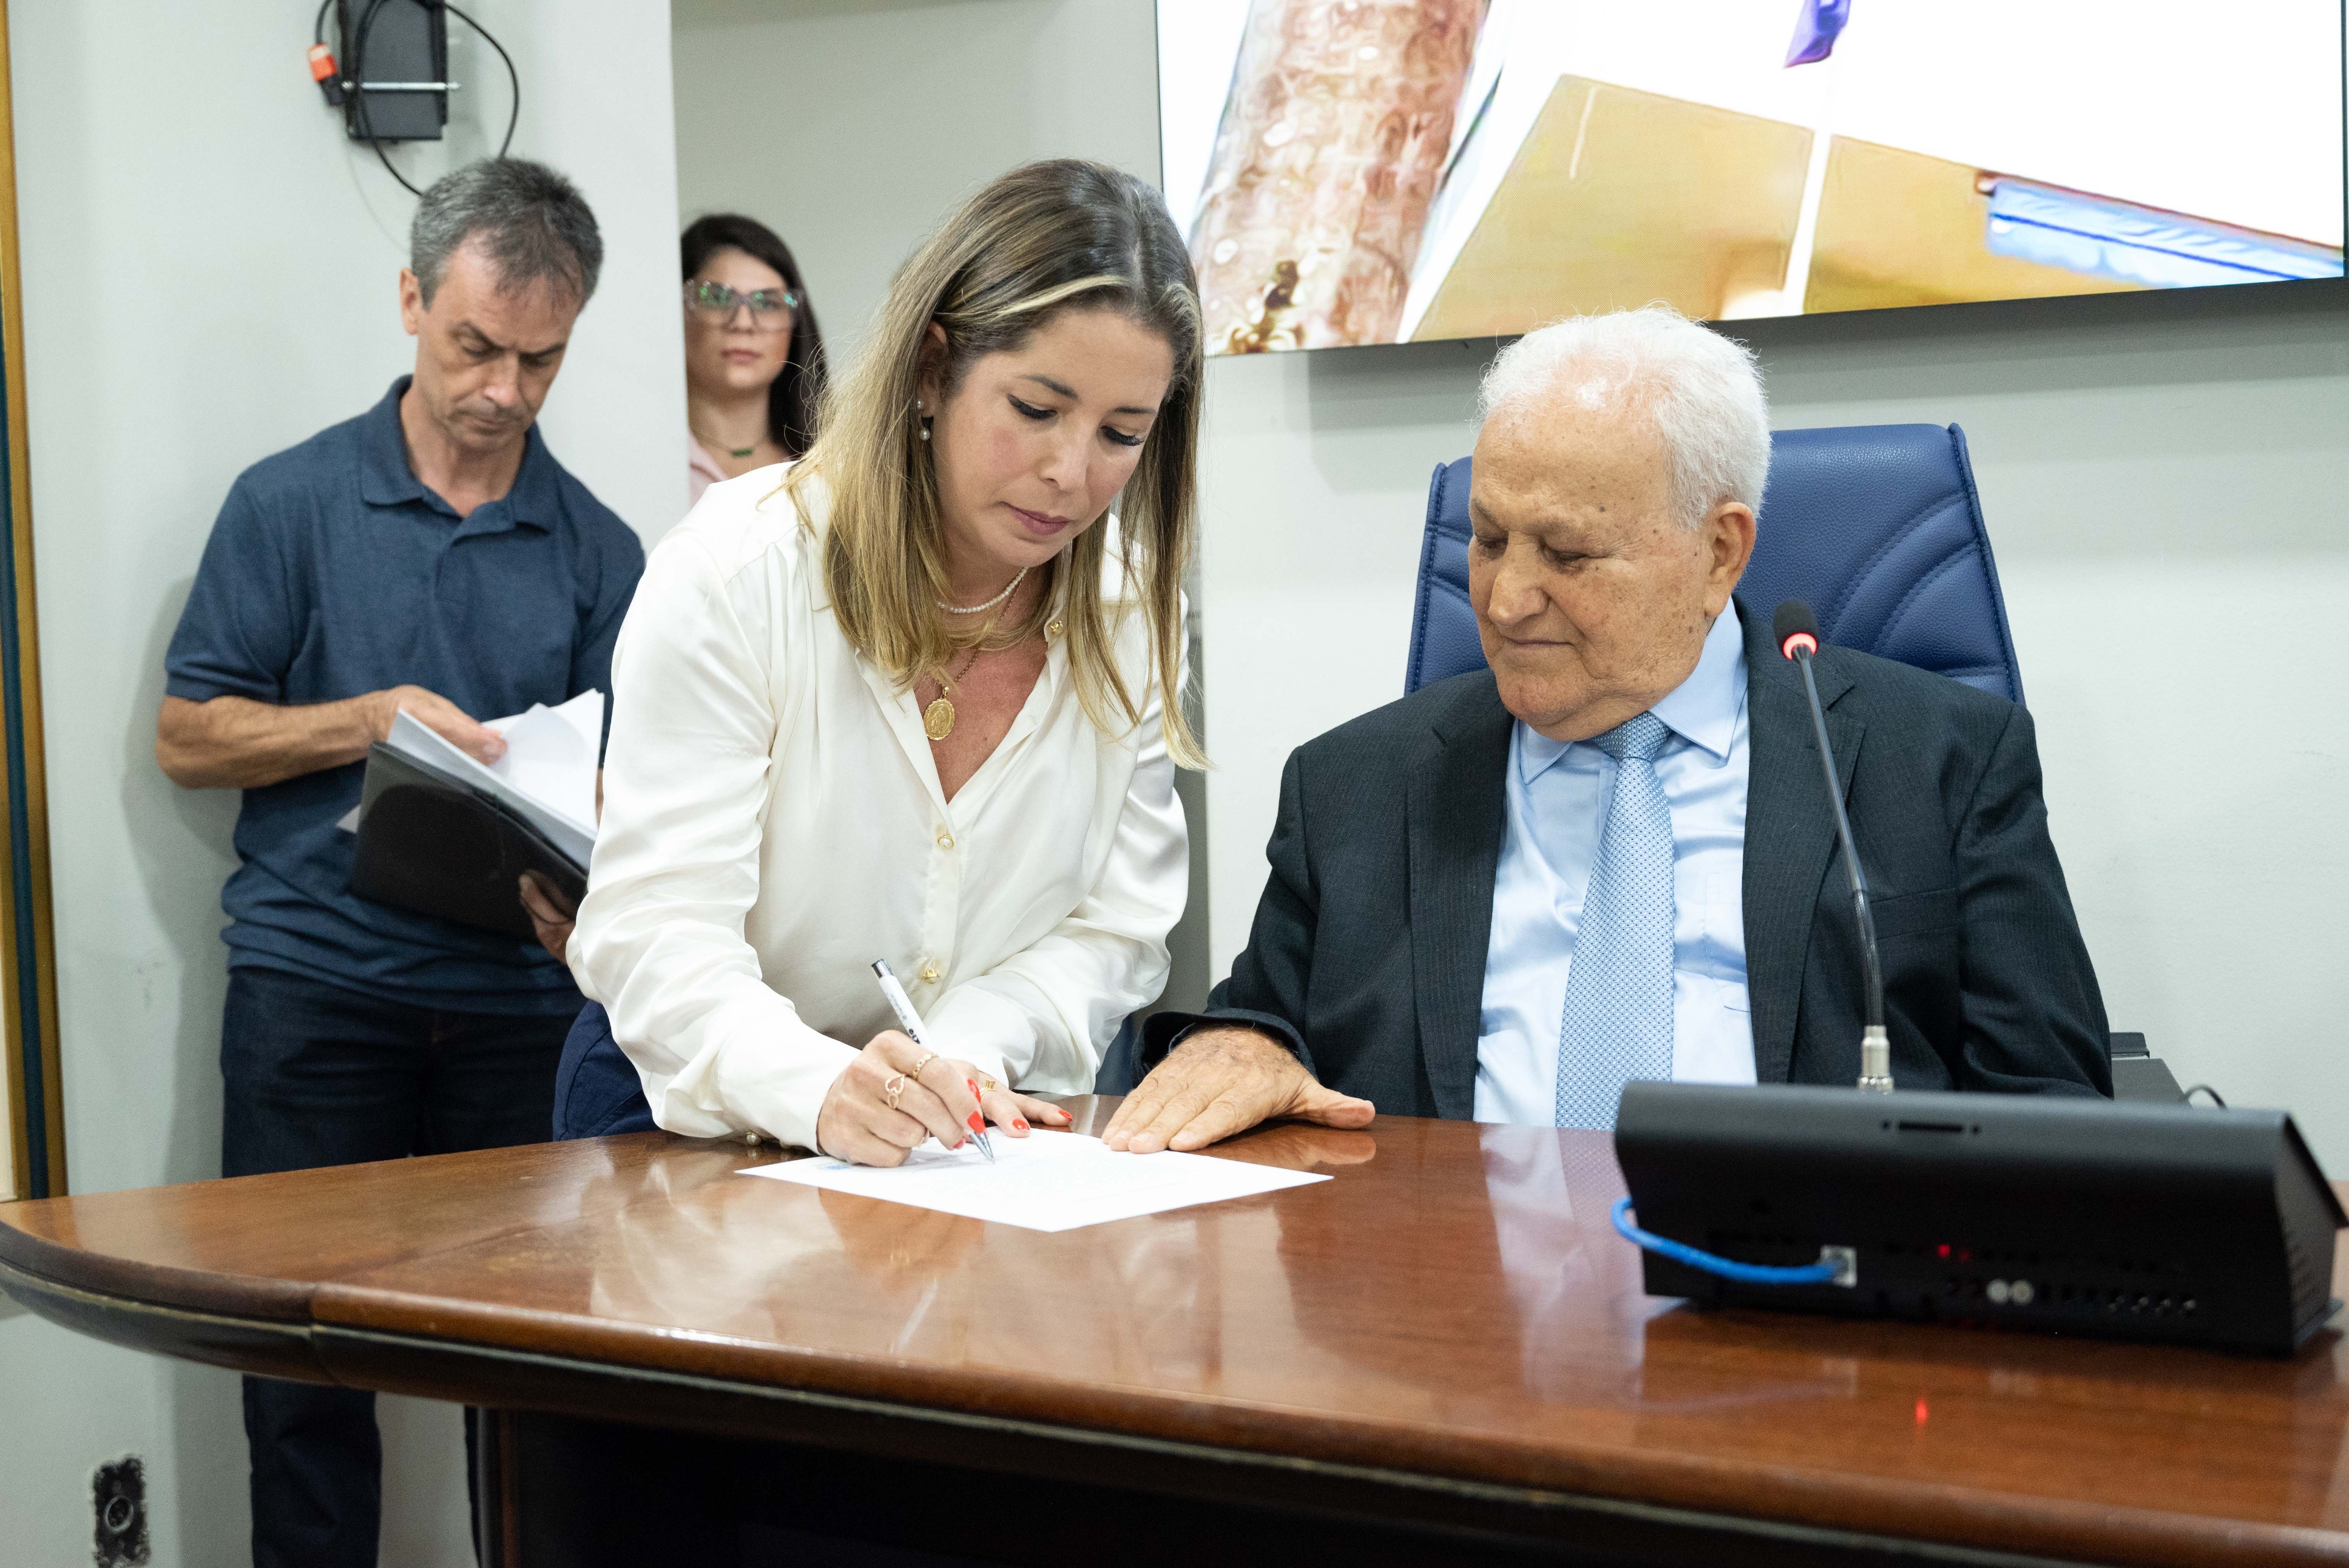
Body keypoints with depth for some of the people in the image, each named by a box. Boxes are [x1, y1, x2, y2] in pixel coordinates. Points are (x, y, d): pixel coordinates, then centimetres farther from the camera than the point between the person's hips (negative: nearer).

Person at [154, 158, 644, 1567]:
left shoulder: (597, 550, 9)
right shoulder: (291, 502, 5)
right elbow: (189, 736, 4)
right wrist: (372, 720, -11)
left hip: (521, 1001, 1)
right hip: (315, 983, -1)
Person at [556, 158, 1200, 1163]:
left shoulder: (1132, 611, 1)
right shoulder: (733, 573, -12)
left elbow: (1115, 925, 1)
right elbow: (656, 933, -18)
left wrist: (969, 1050, -19)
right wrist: (819, 1086, -36)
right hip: (696, 1119, -3)